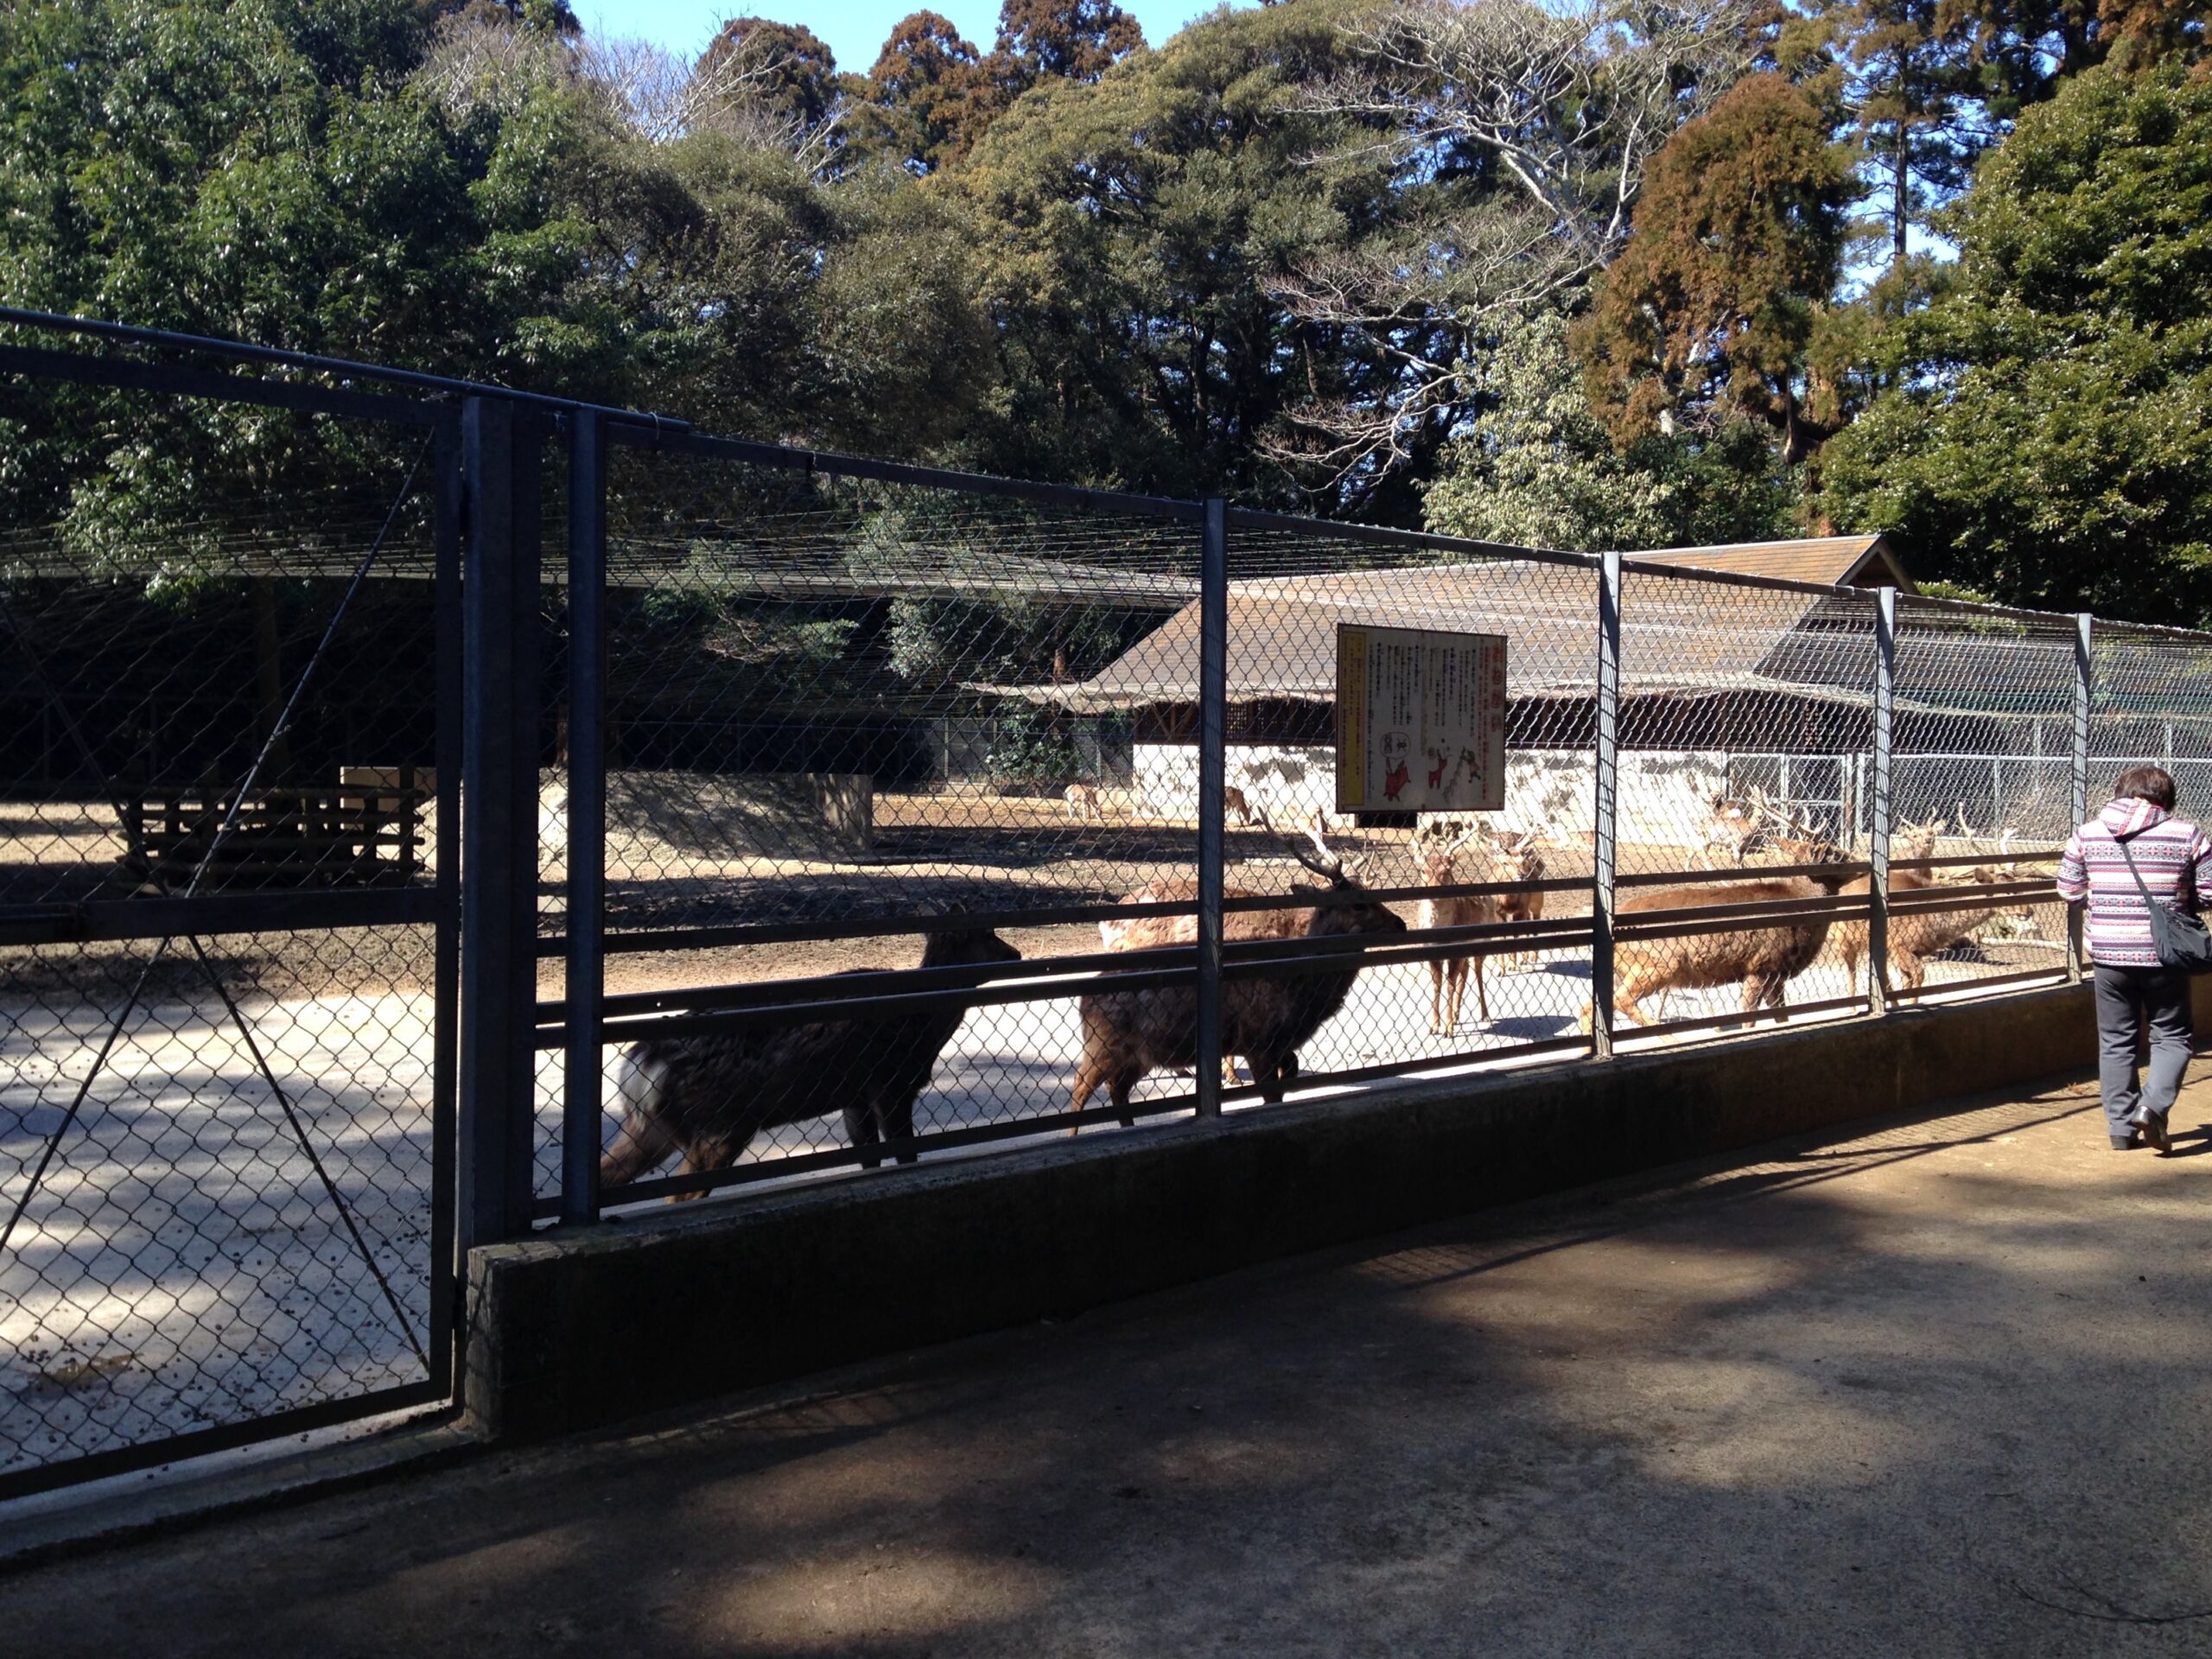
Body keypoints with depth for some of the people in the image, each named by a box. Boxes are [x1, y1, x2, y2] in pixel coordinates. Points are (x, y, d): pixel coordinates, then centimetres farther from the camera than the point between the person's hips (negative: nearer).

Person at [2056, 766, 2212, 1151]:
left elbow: (2069, 891, 4)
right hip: (2165, 956, -2)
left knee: (2116, 1041, 12)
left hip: (2109, 954, 2)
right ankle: (2153, 1105, -8)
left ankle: (2121, 1127, 14)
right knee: (2171, 1037, 13)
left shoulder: (2086, 835, 0)